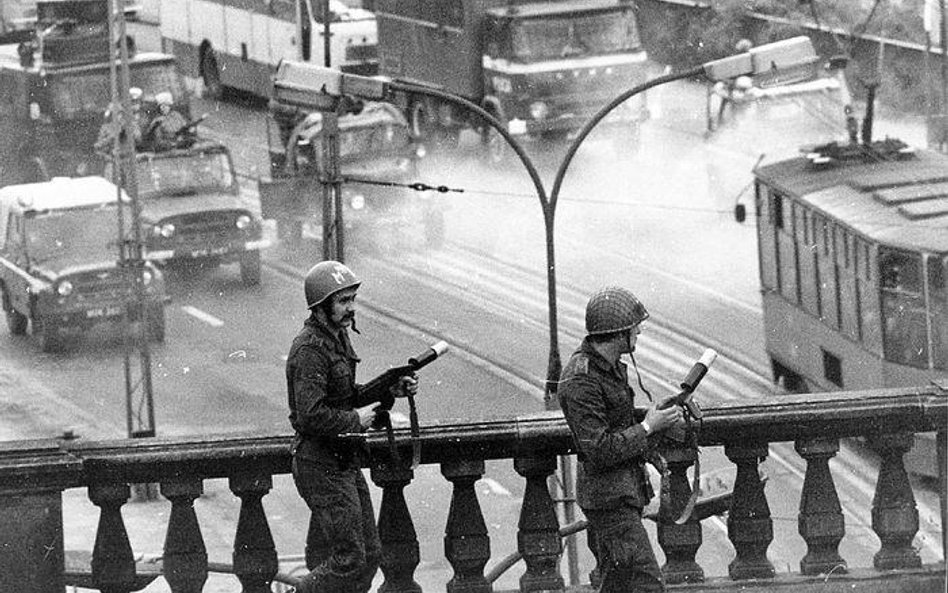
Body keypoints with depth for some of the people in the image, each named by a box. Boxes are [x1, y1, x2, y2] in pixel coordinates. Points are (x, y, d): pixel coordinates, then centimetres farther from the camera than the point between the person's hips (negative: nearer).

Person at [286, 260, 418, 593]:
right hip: (322, 467, -10)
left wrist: (391, 390, 8)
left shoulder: (338, 338, 11)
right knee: (349, 560, -9)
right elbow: (310, 416, -28)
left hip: (345, 464, 10)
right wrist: (356, 420, -18)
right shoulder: (310, 350, -20)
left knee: (369, 554, 11)